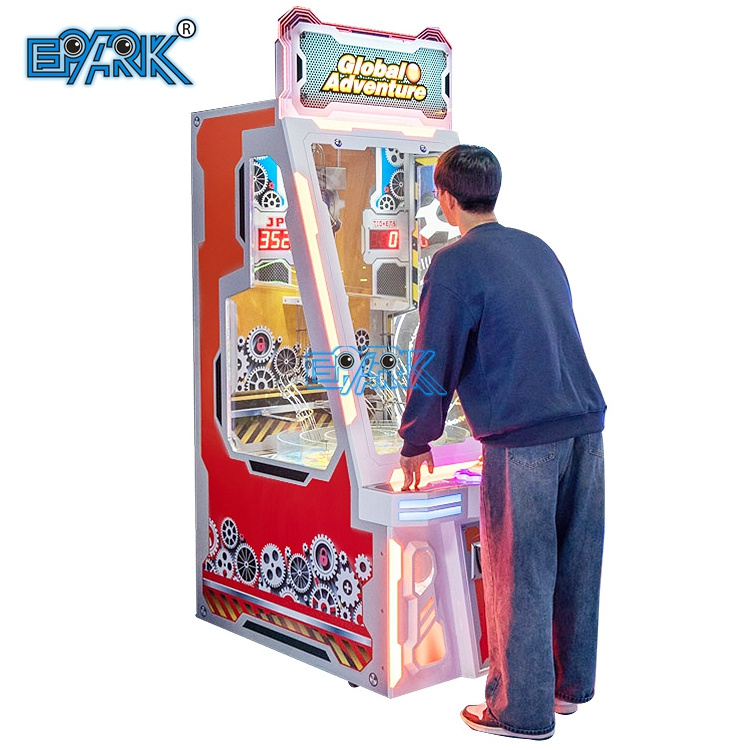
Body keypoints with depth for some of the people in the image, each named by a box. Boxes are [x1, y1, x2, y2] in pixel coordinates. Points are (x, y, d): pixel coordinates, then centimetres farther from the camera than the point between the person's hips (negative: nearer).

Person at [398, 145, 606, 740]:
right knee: (574, 562, 16)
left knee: (518, 574, 4)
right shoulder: (539, 249, 15)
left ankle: (522, 711, 16)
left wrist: (416, 443, 5)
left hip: (521, 439, -7)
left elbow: (437, 361, -7)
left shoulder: (454, 264, -6)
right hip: (585, 424, 7)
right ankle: (570, 685, 31)